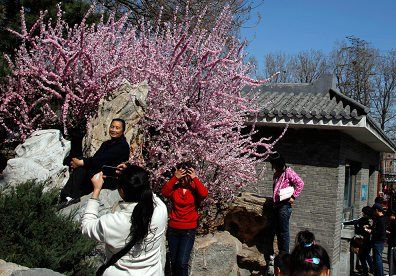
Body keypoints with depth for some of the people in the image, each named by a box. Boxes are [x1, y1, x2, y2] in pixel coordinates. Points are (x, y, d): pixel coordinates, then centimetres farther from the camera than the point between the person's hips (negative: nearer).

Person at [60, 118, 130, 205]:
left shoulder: (123, 146, -8)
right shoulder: (106, 143, 19)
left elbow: (102, 159, -17)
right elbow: (95, 157, 5)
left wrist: (81, 162, -20)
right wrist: (79, 162, -15)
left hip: (112, 179, -7)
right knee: (79, 169, -18)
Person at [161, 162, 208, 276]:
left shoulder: (195, 189, -4)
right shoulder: (174, 188, 0)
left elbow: (204, 194, -25)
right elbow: (164, 192, -20)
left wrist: (195, 178, -22)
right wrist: (175, 178, -24)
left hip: (189, 230, -3)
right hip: (173, 229, 3)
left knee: (182, 262, -13)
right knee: (173, 262, 14)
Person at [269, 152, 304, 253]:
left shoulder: (288, 172, -9)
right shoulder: (276, 174, 17)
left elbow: (300, 184, -14)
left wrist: (293, 197, -14)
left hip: (284, 205, -9)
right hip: (276, 205, 9)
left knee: (284, 232, -3)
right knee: (278, 232, 12)